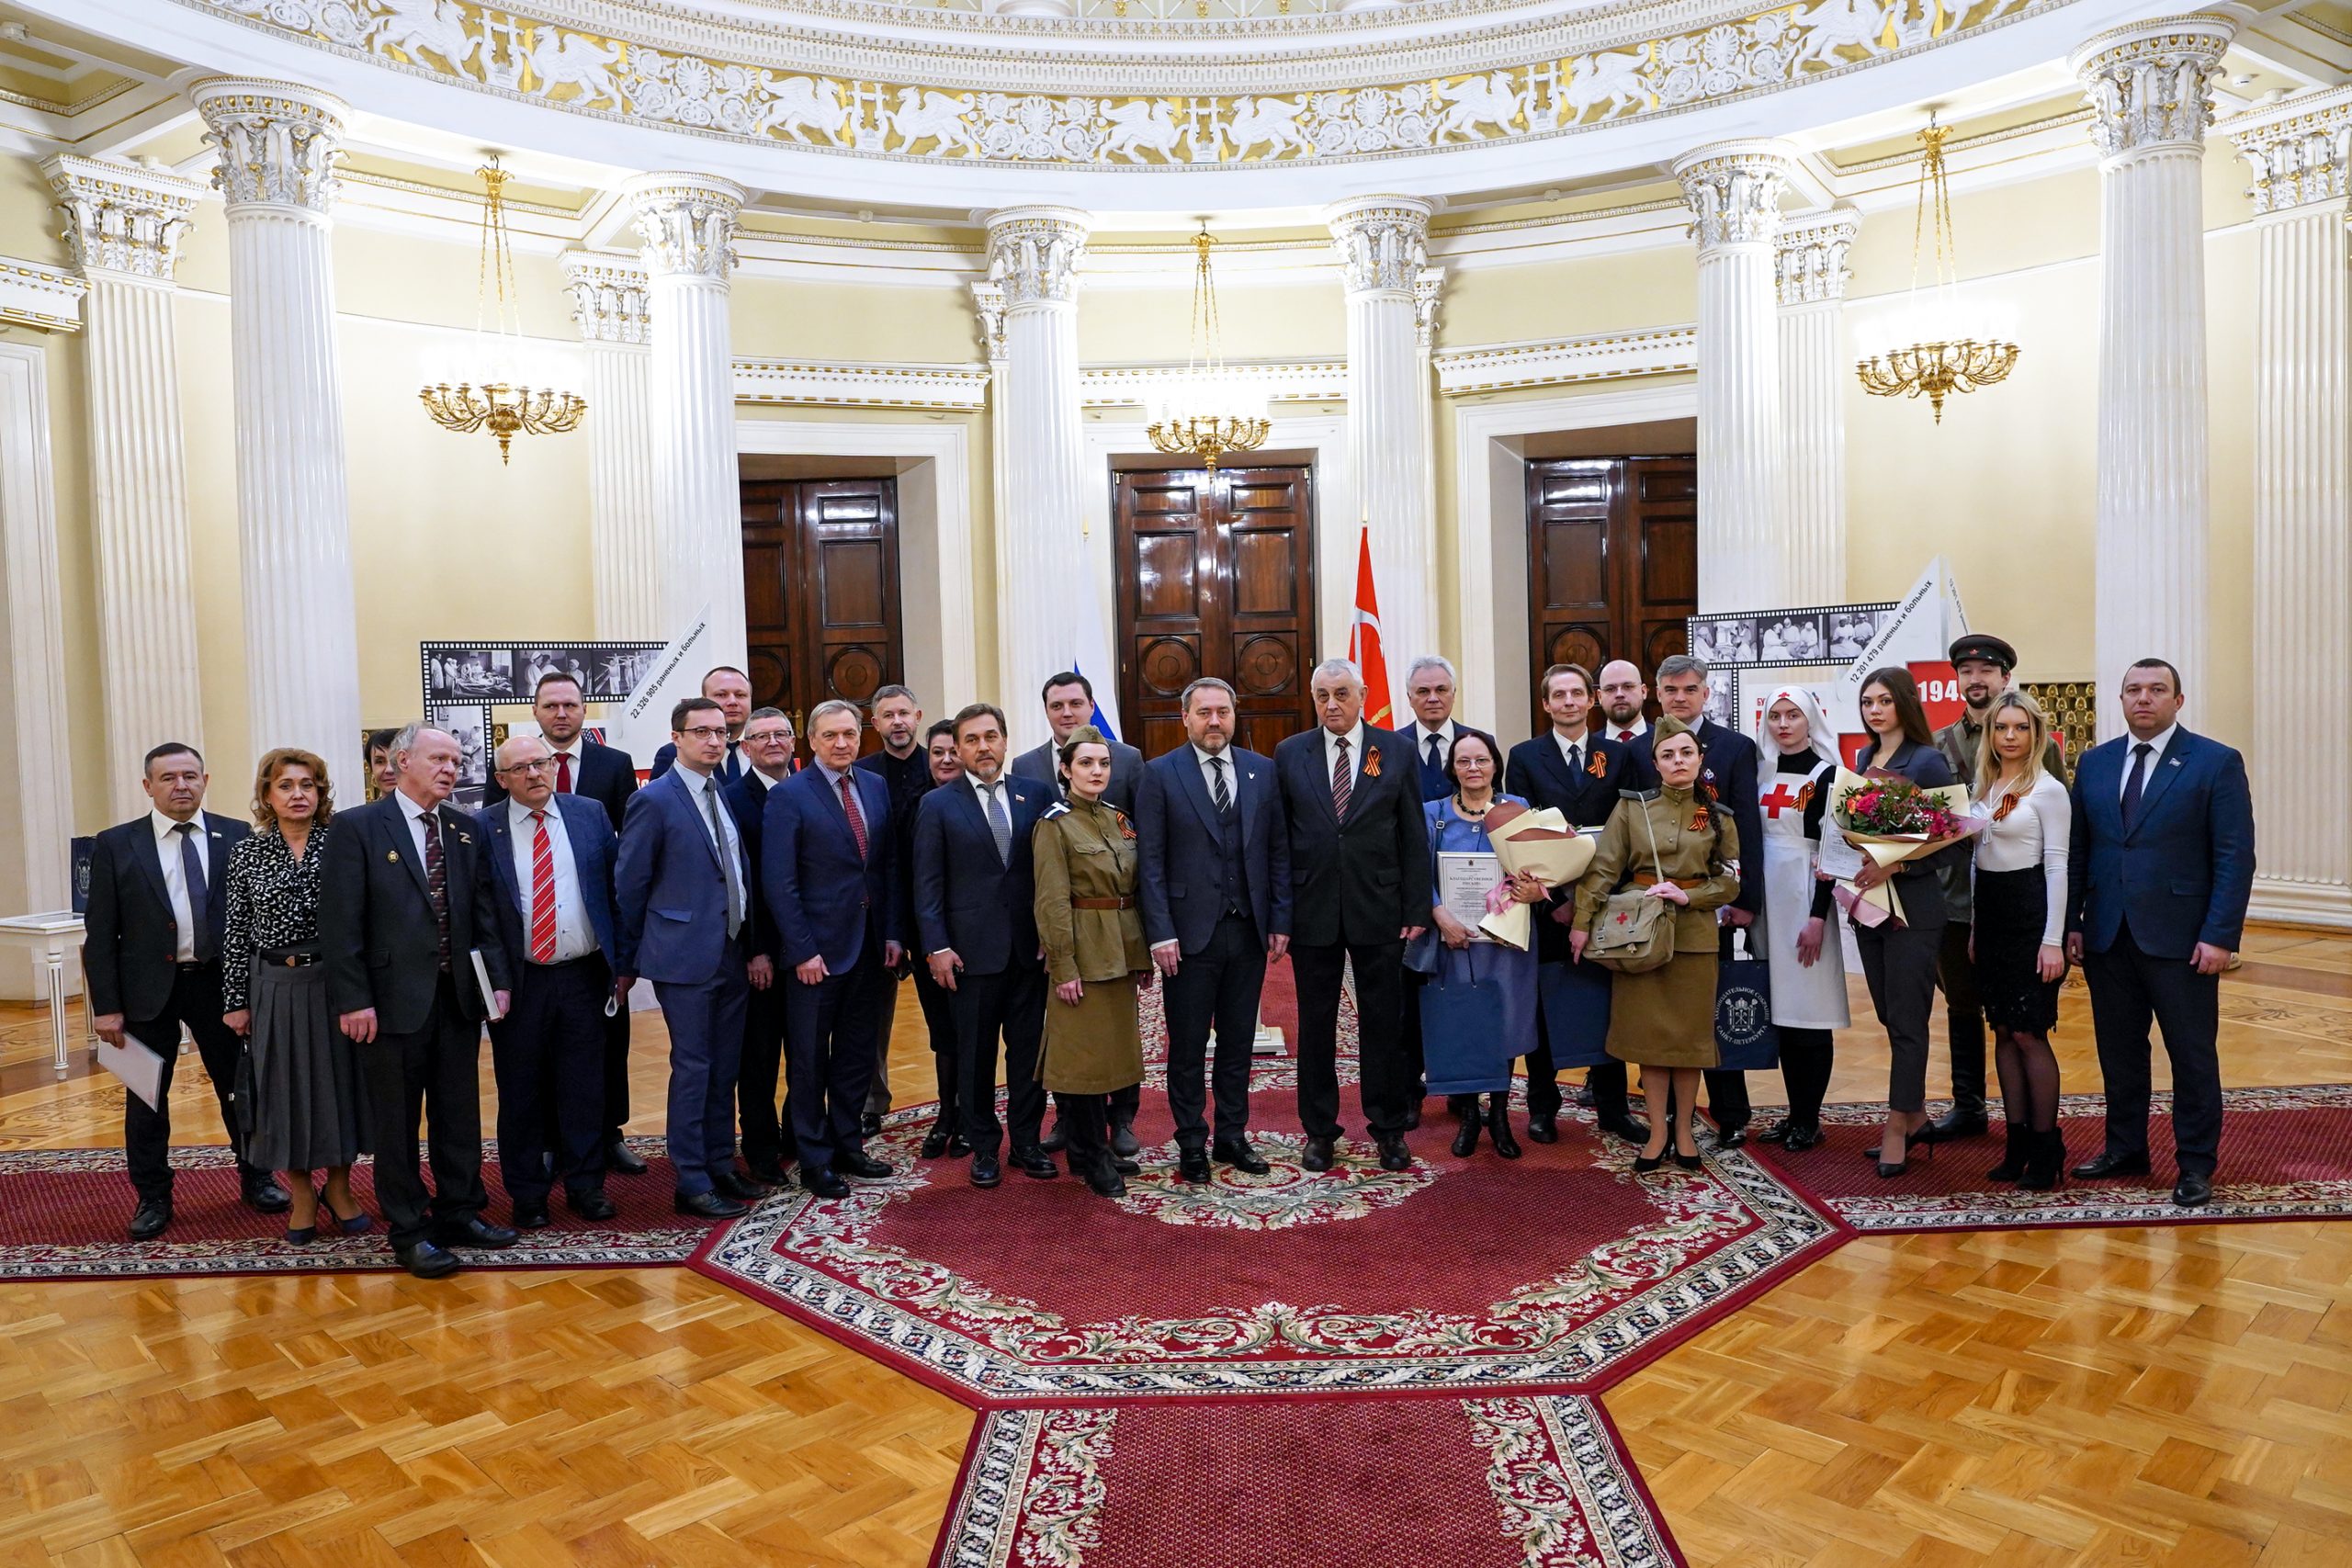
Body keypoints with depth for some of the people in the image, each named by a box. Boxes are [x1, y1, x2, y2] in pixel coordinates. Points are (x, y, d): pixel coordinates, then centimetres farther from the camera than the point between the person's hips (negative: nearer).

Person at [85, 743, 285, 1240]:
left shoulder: (237, 837, -1)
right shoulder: (116, 845, -2)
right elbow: (100, 932, -1)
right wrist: (105, 1006, -6)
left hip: (221, 981, 1)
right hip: (147, 988, 0)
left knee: (240, 1086, 12)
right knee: (146, 1097, 10)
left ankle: (256, 1178, 29)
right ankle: (152, 1196, 26)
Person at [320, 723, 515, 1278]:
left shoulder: (465, 829, 8)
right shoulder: (358, 827, -6)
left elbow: (483, 912, 9)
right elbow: (341, 921, -10)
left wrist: (498, 978, 1)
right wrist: (353, 1000, -14)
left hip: (459, 996, 5)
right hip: (394, 999, -4)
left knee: (460, 1114, 13)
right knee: (397, 1123, 6)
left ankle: (459, 1213, 27)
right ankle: (409, 1231, 18)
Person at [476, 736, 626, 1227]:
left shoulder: (590, 815, 3)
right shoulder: (483, 827, -2)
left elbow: (617, 887, 6)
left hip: (583, 975, 1)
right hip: (519, 980, -1)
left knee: (584, 1085, 9)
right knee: (521, 1090, 8)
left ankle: (585, 1185, 23)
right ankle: (527, 1194, 23)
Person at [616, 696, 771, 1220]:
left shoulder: (728, 797, 11)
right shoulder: (653, 800, -9)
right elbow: (630, 886, -5)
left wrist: (756, 947, 9)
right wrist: (632, 960, 2)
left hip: (732, 955, 6)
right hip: (685, 957, -6)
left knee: (725, 1069, 13)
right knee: (692, 1069, 0)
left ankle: (720, 1167, 25)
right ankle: (691, 1183, 10)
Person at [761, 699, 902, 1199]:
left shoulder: (876, 788, 7)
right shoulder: (788, 796, -9)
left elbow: (890, 866, 10)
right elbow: (778, 882, -12)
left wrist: (892, 933, 3)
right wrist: (803, 949, -15)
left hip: (870, 946, 5)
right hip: (817, 950, -5)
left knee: (857, 1054, 14)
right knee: (810, 1059, 6)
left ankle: (847, 1146, 27)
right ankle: (815, 1160, 18)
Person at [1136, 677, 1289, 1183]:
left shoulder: (1263, 771, 7)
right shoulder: (1159, 774, -3)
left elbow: (1279, 851, 8)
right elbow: (1150, 861, -6)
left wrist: (1280, 920, 2)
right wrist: (1160, 933, -11)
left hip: (1248, 931, 3)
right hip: (1189, 932, -3)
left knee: (1238, 1042, 13)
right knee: (1188, 1046, 6)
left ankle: (1233, 1136, 26)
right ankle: (1191, 1143, 20)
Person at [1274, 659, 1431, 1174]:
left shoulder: (1397, 751, 2)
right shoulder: (1289, 755, 3)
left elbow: (1414, 837, 2)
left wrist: (1417, 909, -2)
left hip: (1379, 912, 0)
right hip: (1312, 912, 0)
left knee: (1383, 1023, 8)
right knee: (1315, 1024, 9)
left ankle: (1389, 1129, 22)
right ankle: (1319, 1130, 22)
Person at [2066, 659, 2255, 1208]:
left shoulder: (2217, 763, -4)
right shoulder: (2094, 763, 9)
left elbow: (2235, 856, -7)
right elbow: (2077, 849, 9)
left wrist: (2219, 935, -14)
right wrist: (2072, 923, 4)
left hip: (2180, 937, -4)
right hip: (2107, 935, 4)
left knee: (2192, 1055, 5)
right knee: (2118, 1049, 12)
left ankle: (2195, 1165, 17)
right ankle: (2125, 1149, 26)